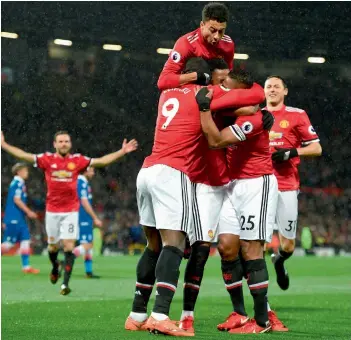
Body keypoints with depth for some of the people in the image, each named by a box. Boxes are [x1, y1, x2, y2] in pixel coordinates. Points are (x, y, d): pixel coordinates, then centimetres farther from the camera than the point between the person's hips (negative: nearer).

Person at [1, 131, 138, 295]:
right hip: (52, 210, 1)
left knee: (69, 247, -10)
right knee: (53, 246, 12)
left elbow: (102, 161, 1)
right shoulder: (47, 159, 0)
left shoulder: (78, 160, 1)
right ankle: (55, 267, 45)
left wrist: (122, 151, -4)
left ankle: (65, 284, -8)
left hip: (71, 211, -1)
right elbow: (23, 155, -1)